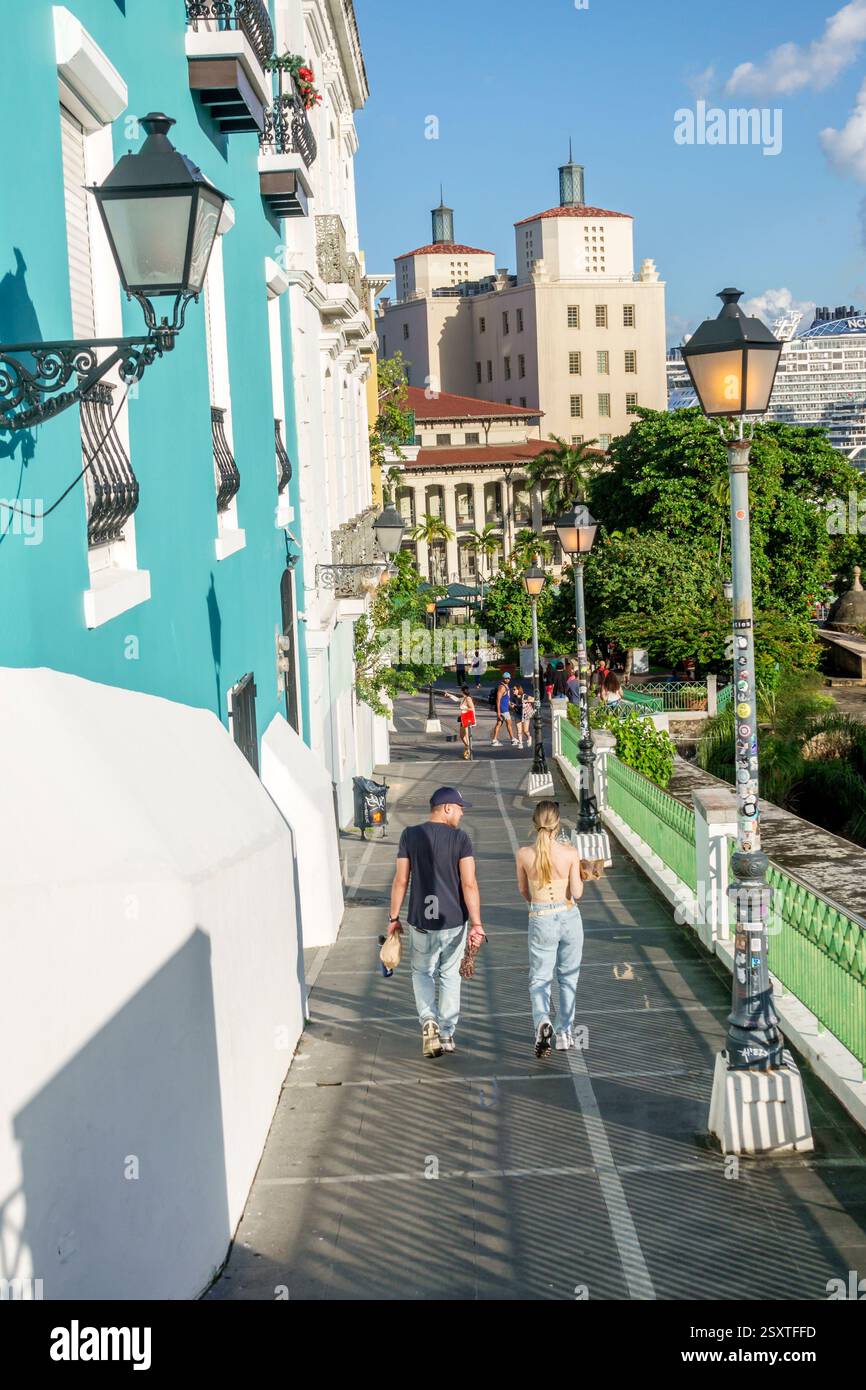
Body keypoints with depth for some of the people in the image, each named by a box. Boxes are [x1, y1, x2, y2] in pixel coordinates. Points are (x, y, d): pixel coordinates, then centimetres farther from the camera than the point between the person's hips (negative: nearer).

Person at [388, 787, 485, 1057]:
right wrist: (476, 924, -9)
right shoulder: (460, 838, -9)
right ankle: (446, 1035, 21)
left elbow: (401, 880, -2)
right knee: (450, 976, 16)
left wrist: (394, 918, 7)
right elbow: (469, 884, -13)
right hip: (454, 920, -1)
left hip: (421, 921, 1)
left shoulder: (410, 835, -3)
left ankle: (428, 1021, -4)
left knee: (422, 973, 19)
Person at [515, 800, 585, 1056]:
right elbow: (577, 892, -9)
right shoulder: (570, 853, -12)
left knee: (539, 978, 9)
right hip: (569, 917, 1)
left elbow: (523, 890, 6)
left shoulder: (524, 854, -9)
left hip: (541, 920, -1)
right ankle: (565, 1033, 23)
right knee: (568, 977, 17)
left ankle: (542, 1020, -18)